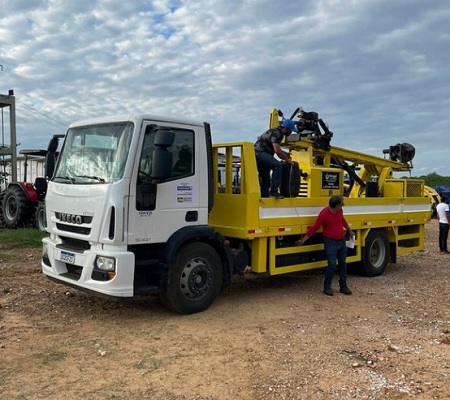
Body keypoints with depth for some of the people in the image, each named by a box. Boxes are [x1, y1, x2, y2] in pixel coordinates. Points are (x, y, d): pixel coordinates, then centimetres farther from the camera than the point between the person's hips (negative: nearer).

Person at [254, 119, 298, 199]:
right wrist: (287, 160, -10)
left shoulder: (277, 132, 17)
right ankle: (273, 191, -28)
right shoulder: (276, 133, -14)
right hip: (260, 153, -11)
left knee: (265, 180, 12)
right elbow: (277, 151, -22)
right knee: (278, 165, -26)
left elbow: (275, 149, 30)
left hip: (258, 154, 11)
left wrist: (285, 153, 16)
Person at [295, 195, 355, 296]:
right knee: (332, 265, -9)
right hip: (331, 243, -7)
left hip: (341, 241, 7)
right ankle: (327, 287, 6)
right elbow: (314, 228, -16)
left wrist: (349, 230, 33)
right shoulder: (324, 214, -21)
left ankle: (343, 286, 23)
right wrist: (303, 240, -14)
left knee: (343, 263, 12)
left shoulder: (339, 211, -1)